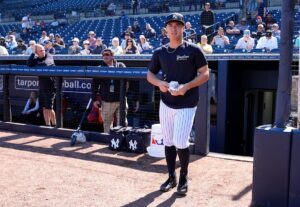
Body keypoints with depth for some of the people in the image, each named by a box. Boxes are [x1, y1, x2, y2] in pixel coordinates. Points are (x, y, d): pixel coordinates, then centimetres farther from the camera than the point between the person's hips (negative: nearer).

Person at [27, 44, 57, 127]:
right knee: (44, 108, 9)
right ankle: (47, 125, 17)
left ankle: (54, 125, 7)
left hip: (50, 87, -6)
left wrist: (36, 65, -10)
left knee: (49, 108, -6)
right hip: (41, 87, 6)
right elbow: (29, 64, -9)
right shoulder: (36, 59, 8)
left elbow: (45, 65, -26)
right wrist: (33, 53, -9)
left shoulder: (49, 57, -6)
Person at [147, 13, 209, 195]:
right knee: (168, 142, 10)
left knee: (180, 143, -9)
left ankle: (184, 177, 15)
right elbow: (150, 74, 14)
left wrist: (186, 87, -19)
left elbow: (205, 74, -6)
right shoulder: (160, 52, 6)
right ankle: (172, 178, 26)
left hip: (186, 104, -4)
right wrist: (159, 83, -8)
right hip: (166, 103, 5)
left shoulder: (193, 50, -6)